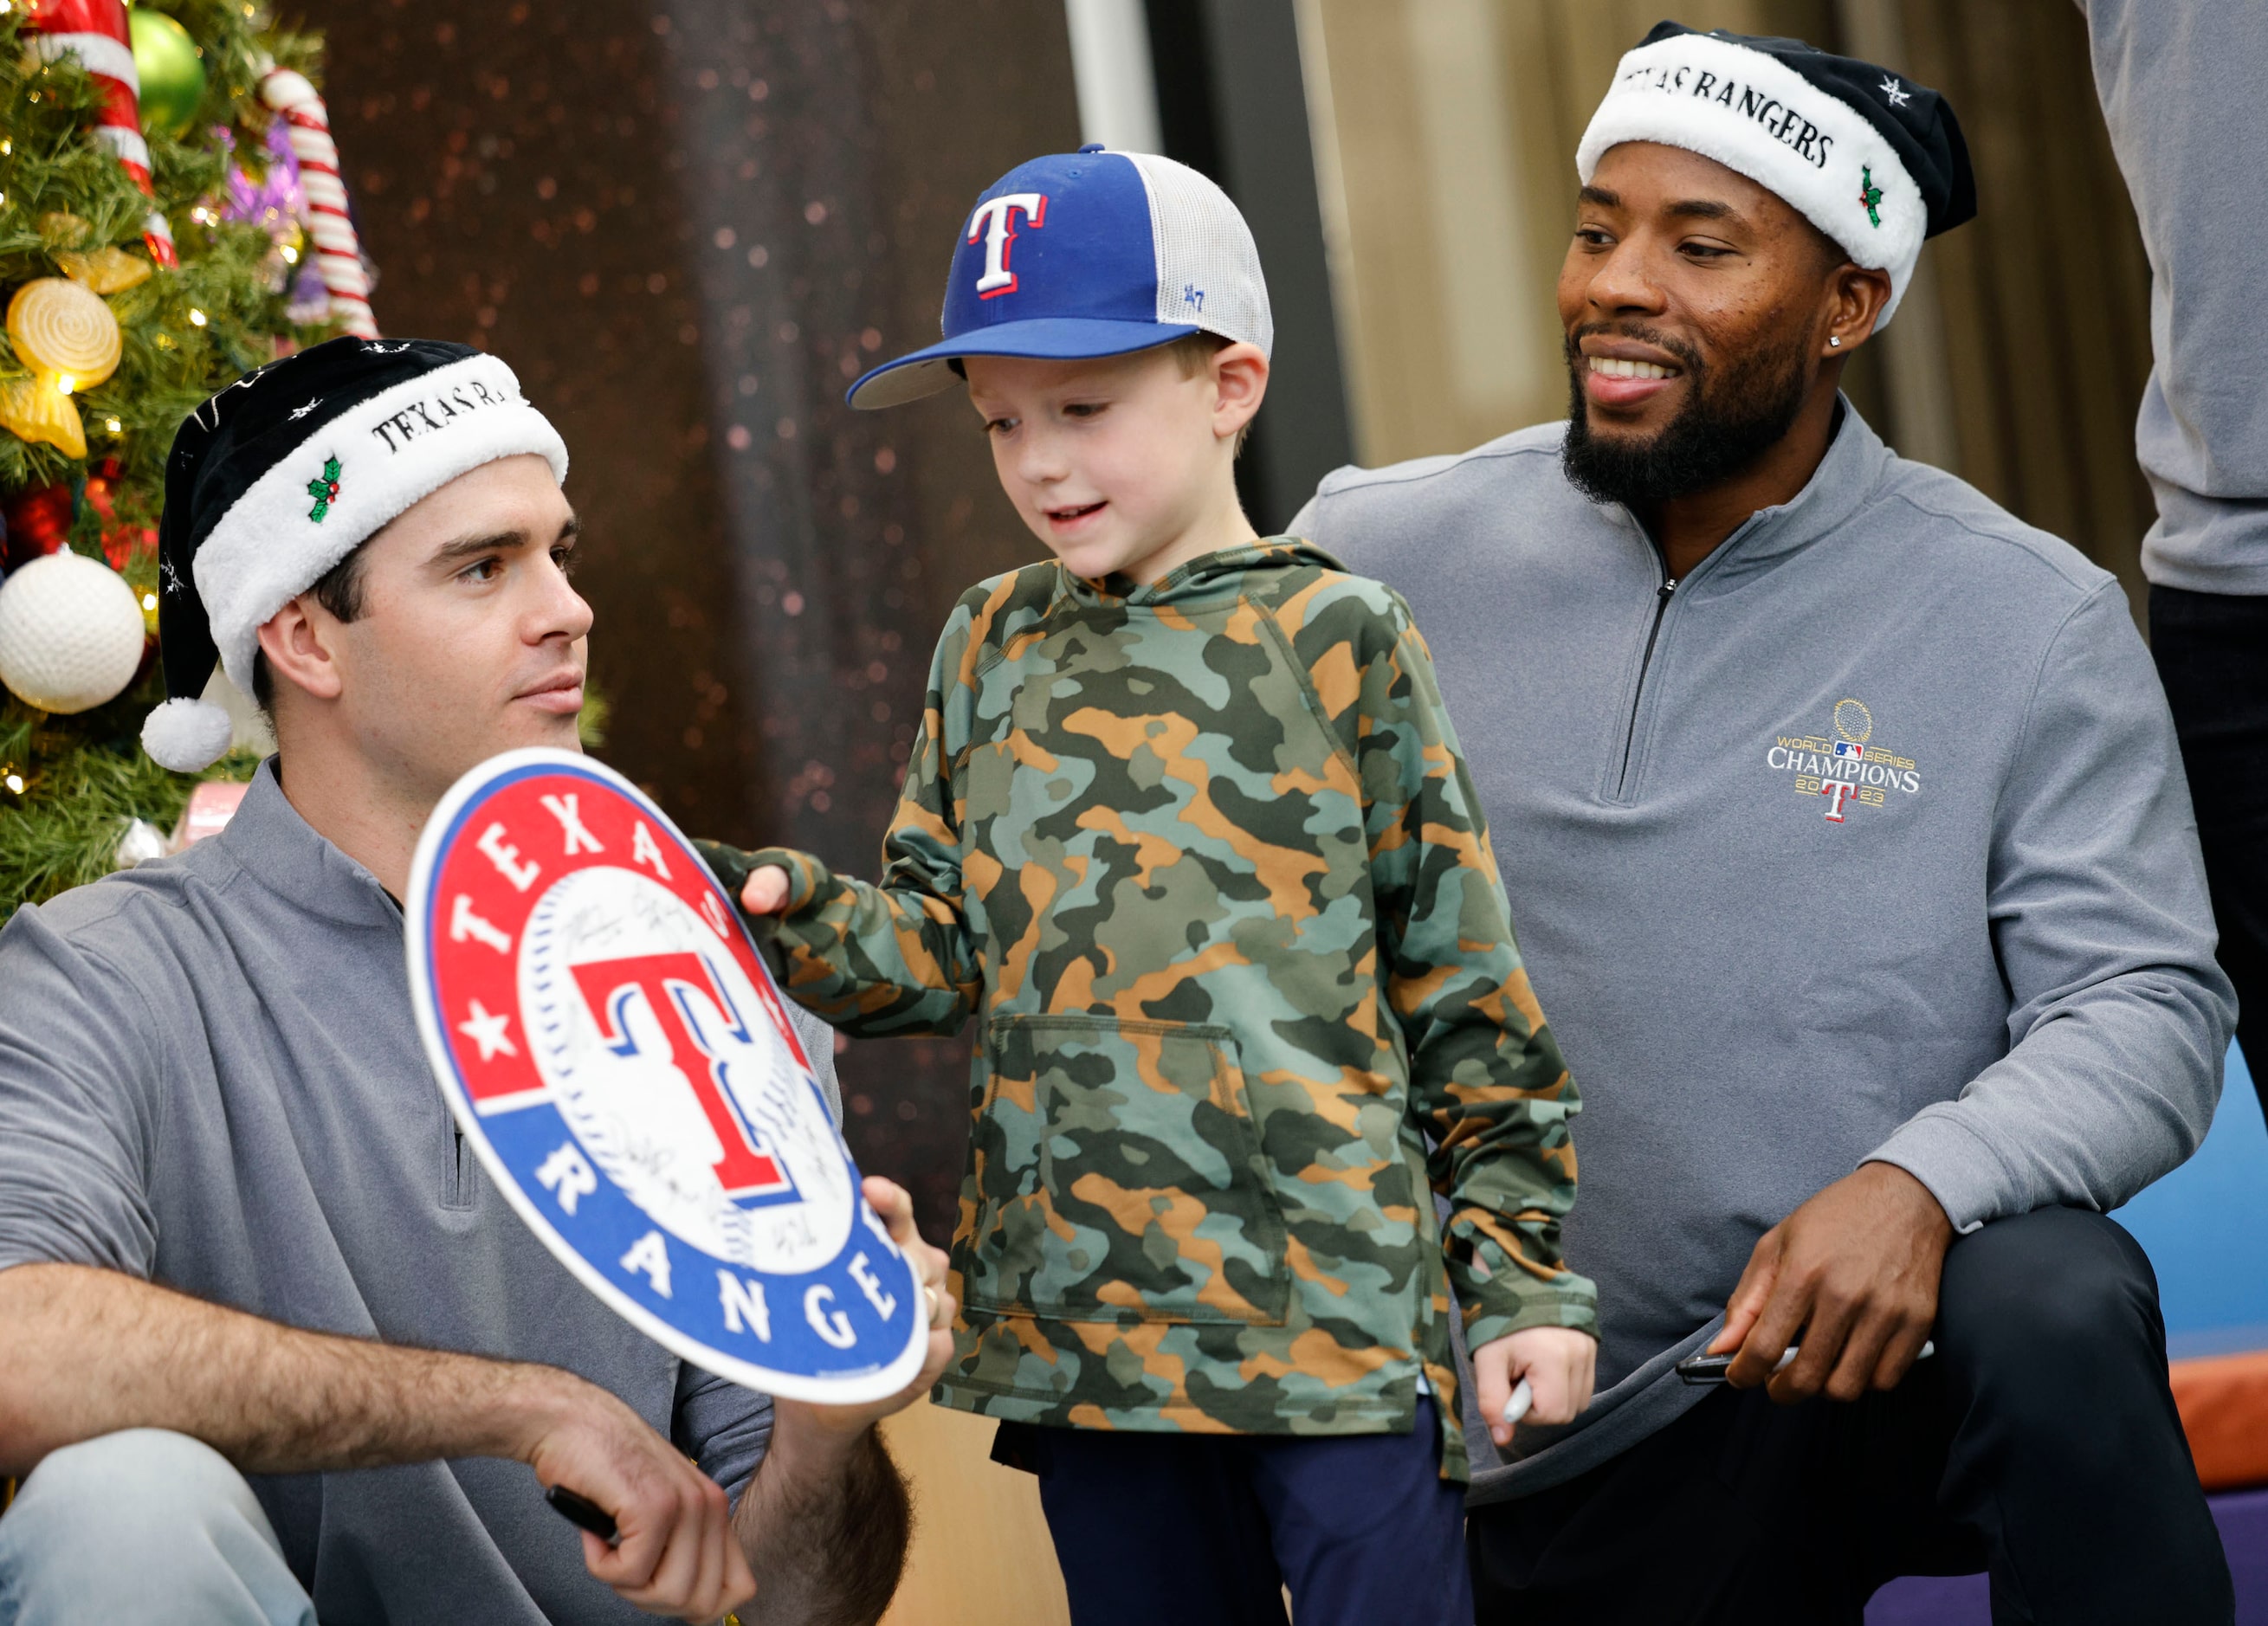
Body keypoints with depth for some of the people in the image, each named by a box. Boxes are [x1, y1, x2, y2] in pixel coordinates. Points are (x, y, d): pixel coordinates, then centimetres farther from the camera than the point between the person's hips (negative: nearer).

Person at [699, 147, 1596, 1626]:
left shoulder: (1336, 639, -2)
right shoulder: (990, 647, 12)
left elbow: (1470, 984, 0)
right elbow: (945, 947, 15)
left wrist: (1530, 1280, -2)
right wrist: (801, 919, -6)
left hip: (1337, 1314, -4)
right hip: (1079, 1319, 5)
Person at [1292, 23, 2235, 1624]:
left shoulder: (2029, 621, -4)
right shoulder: (1384, 558, 1)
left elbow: (2149, 1009, -8)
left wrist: (1920, 1184, -29)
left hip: (1876, 1365, -2)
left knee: (2052, 1307, -32)